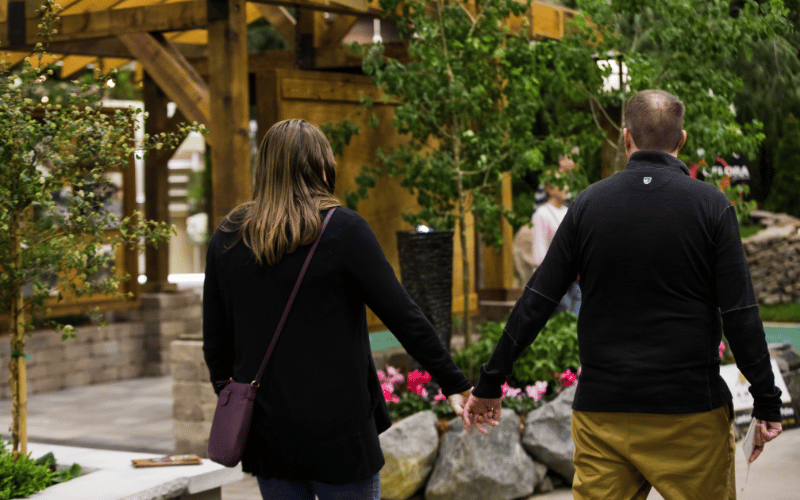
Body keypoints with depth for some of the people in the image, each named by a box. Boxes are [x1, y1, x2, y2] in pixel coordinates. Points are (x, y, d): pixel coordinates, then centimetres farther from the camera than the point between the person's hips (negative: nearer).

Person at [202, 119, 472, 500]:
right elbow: (403, 316, -11)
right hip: (338, 431, -4)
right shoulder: (343, 229, -10)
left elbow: (215, 340, 9)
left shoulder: (226, 238, 3)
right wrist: (454, 383, -4)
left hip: (265, 428, 4)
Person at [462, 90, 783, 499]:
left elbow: (536, 302, 1)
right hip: (690, 411, -2)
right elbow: (740, 315, -7)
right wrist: (766, 403, 0)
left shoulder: (589, 204, 2)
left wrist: (490, 383, 7)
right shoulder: (711, 206, -4)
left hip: (602, 410, 2)